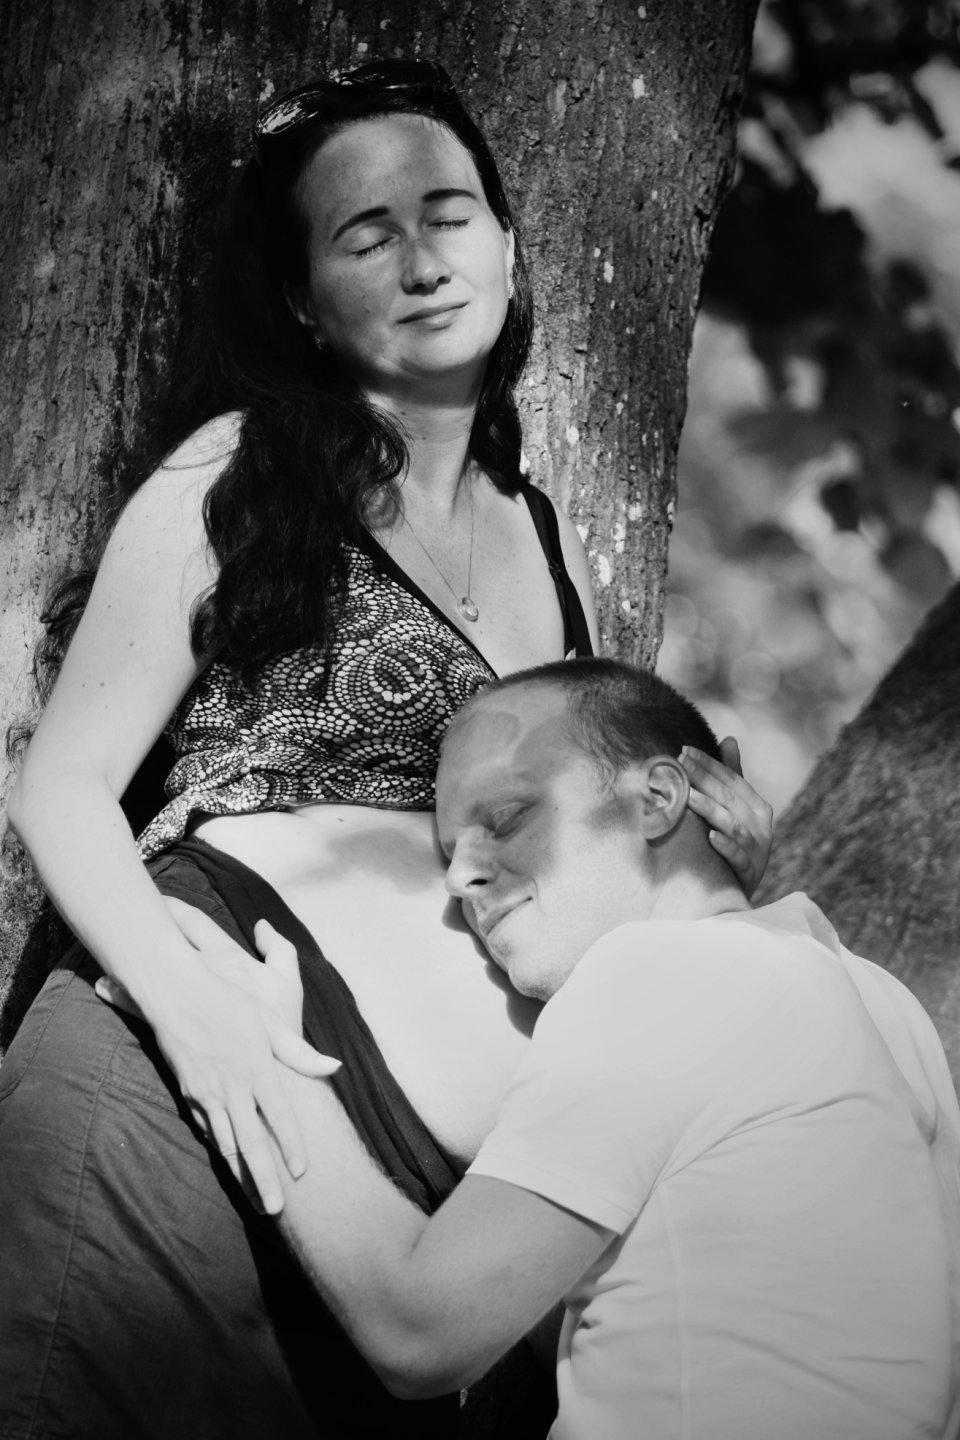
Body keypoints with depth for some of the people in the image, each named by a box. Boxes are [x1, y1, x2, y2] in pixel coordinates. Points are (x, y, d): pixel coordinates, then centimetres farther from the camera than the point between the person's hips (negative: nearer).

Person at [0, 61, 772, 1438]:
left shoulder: (550, 541, 16)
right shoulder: (238, 475, 1)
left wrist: (711, 821, 3)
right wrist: (194, 1009, -17)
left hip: (443, 1153, 5)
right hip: (209, 1079, -4)